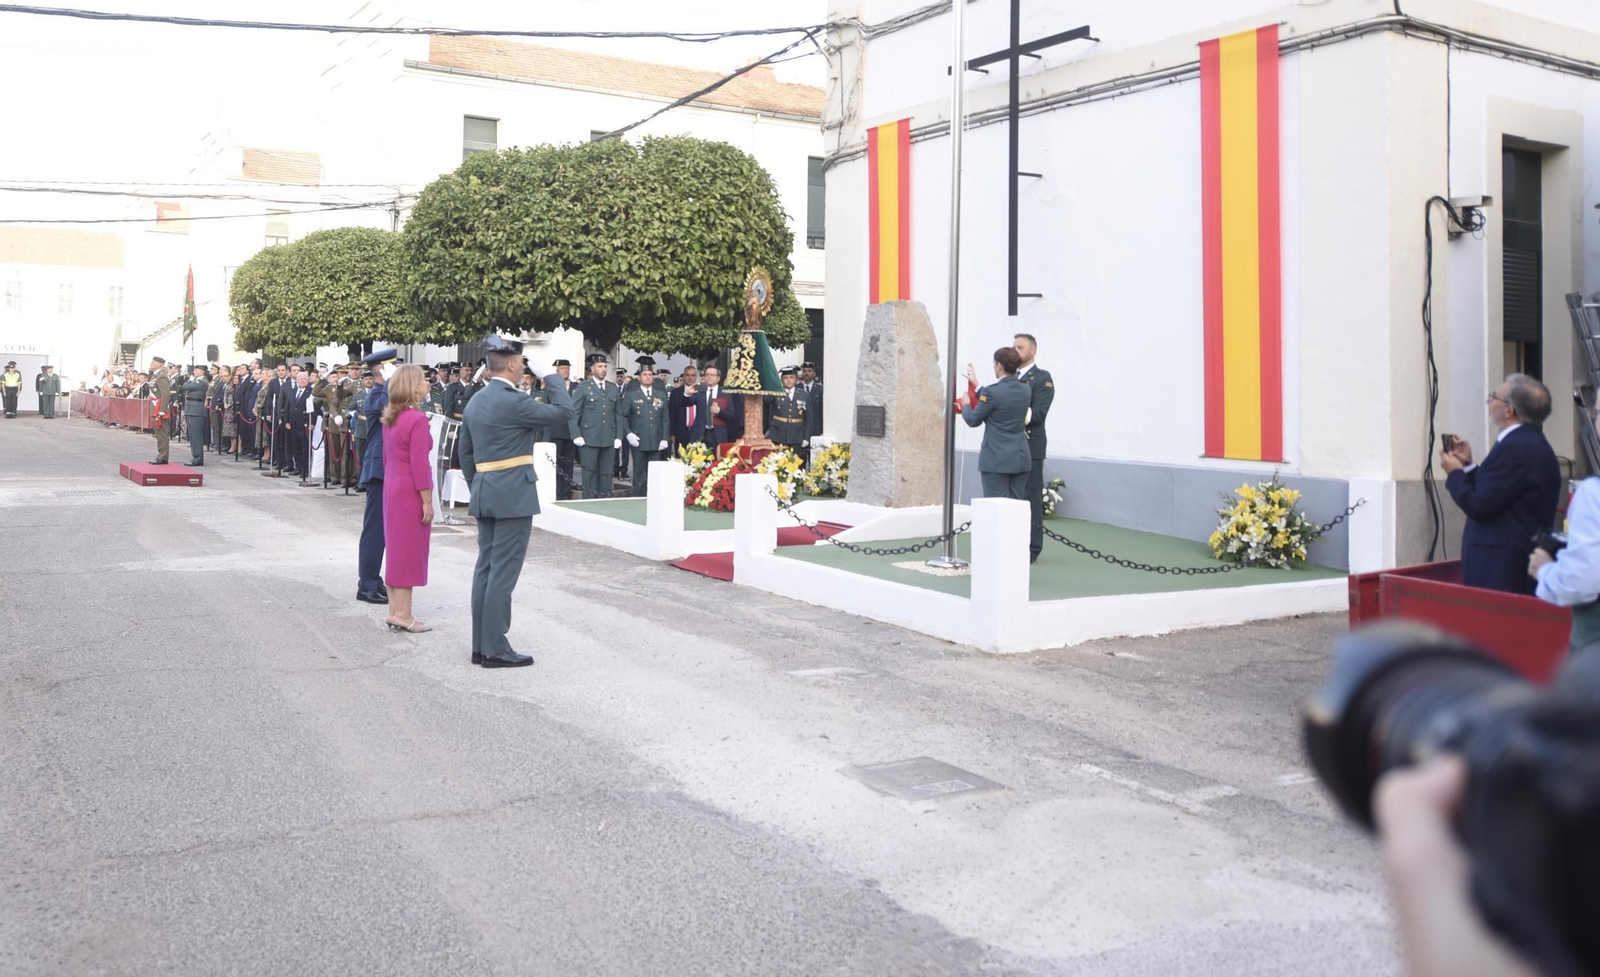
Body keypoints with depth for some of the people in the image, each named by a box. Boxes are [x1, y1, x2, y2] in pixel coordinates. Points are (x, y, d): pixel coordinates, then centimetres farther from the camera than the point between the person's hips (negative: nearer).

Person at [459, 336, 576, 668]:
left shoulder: (476, 401, 12)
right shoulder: (513, 401, -15)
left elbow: (465, 451, 17)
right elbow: (566, 412, -16)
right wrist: (551, 376, -4)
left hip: (485, 494, 9)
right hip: (513, 495, -9)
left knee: (486, 567, 11)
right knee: (503, 570, -6)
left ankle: (481, 645, 15)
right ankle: (495, 649, -3)